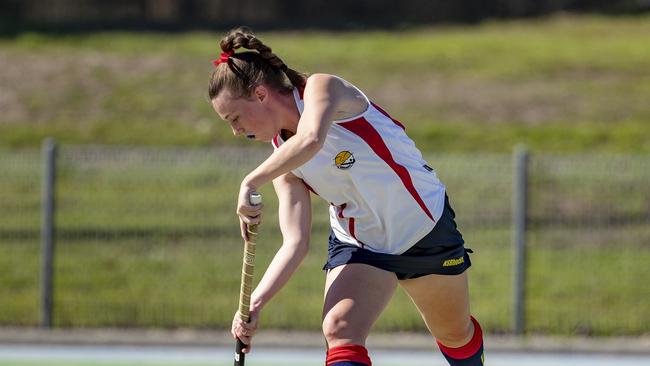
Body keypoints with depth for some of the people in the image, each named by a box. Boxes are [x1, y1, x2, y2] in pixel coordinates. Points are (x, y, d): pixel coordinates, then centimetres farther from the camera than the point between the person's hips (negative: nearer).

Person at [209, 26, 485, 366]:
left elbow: (310, 141, -46)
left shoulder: (322, 87, -22)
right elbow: (295, 242, -12)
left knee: (457, 335, 16)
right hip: (357, 245, 3)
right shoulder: (282, 162, -7)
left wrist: (250, 183, -44)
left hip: (427, 229, -3)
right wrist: (255, 303, -25)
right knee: (340, 331, -24)